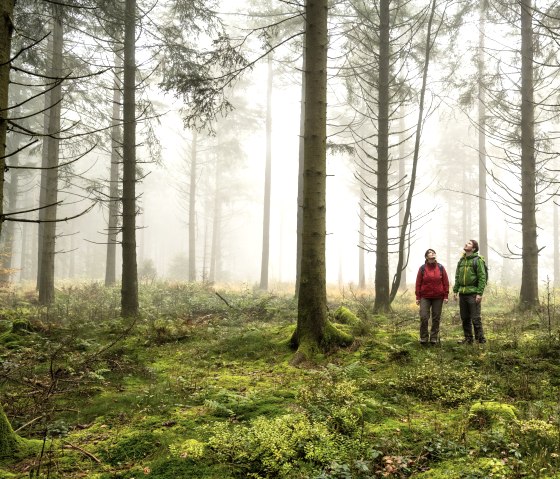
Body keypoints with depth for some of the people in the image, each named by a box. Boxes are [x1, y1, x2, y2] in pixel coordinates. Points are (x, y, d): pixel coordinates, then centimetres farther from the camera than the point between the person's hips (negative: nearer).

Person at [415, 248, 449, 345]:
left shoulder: (441, 267, 4)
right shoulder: (422, 268, 0)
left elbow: (446, 282, 5)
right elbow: (418, 283, 1)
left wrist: (446, 296, -1)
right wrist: (418, 297, -2)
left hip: (438, 297, 1)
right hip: (425, 297, -1)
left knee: (436, 318, 6)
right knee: (424, 317, -7)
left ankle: (434, 338, 16)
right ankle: (423, 338, 5)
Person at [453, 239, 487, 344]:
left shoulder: (478, 260, -6)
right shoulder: (461, 261, 15)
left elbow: (482, 278, -11)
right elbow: (457, 277, 19)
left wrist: (479, 293, -17)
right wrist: (455, 290, 11)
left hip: (473, 293, -7)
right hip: (462, 293, 7)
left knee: (475, 318, -5)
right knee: (465, 318, 10)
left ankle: (480, 339, 3)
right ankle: (468, 338, 19)